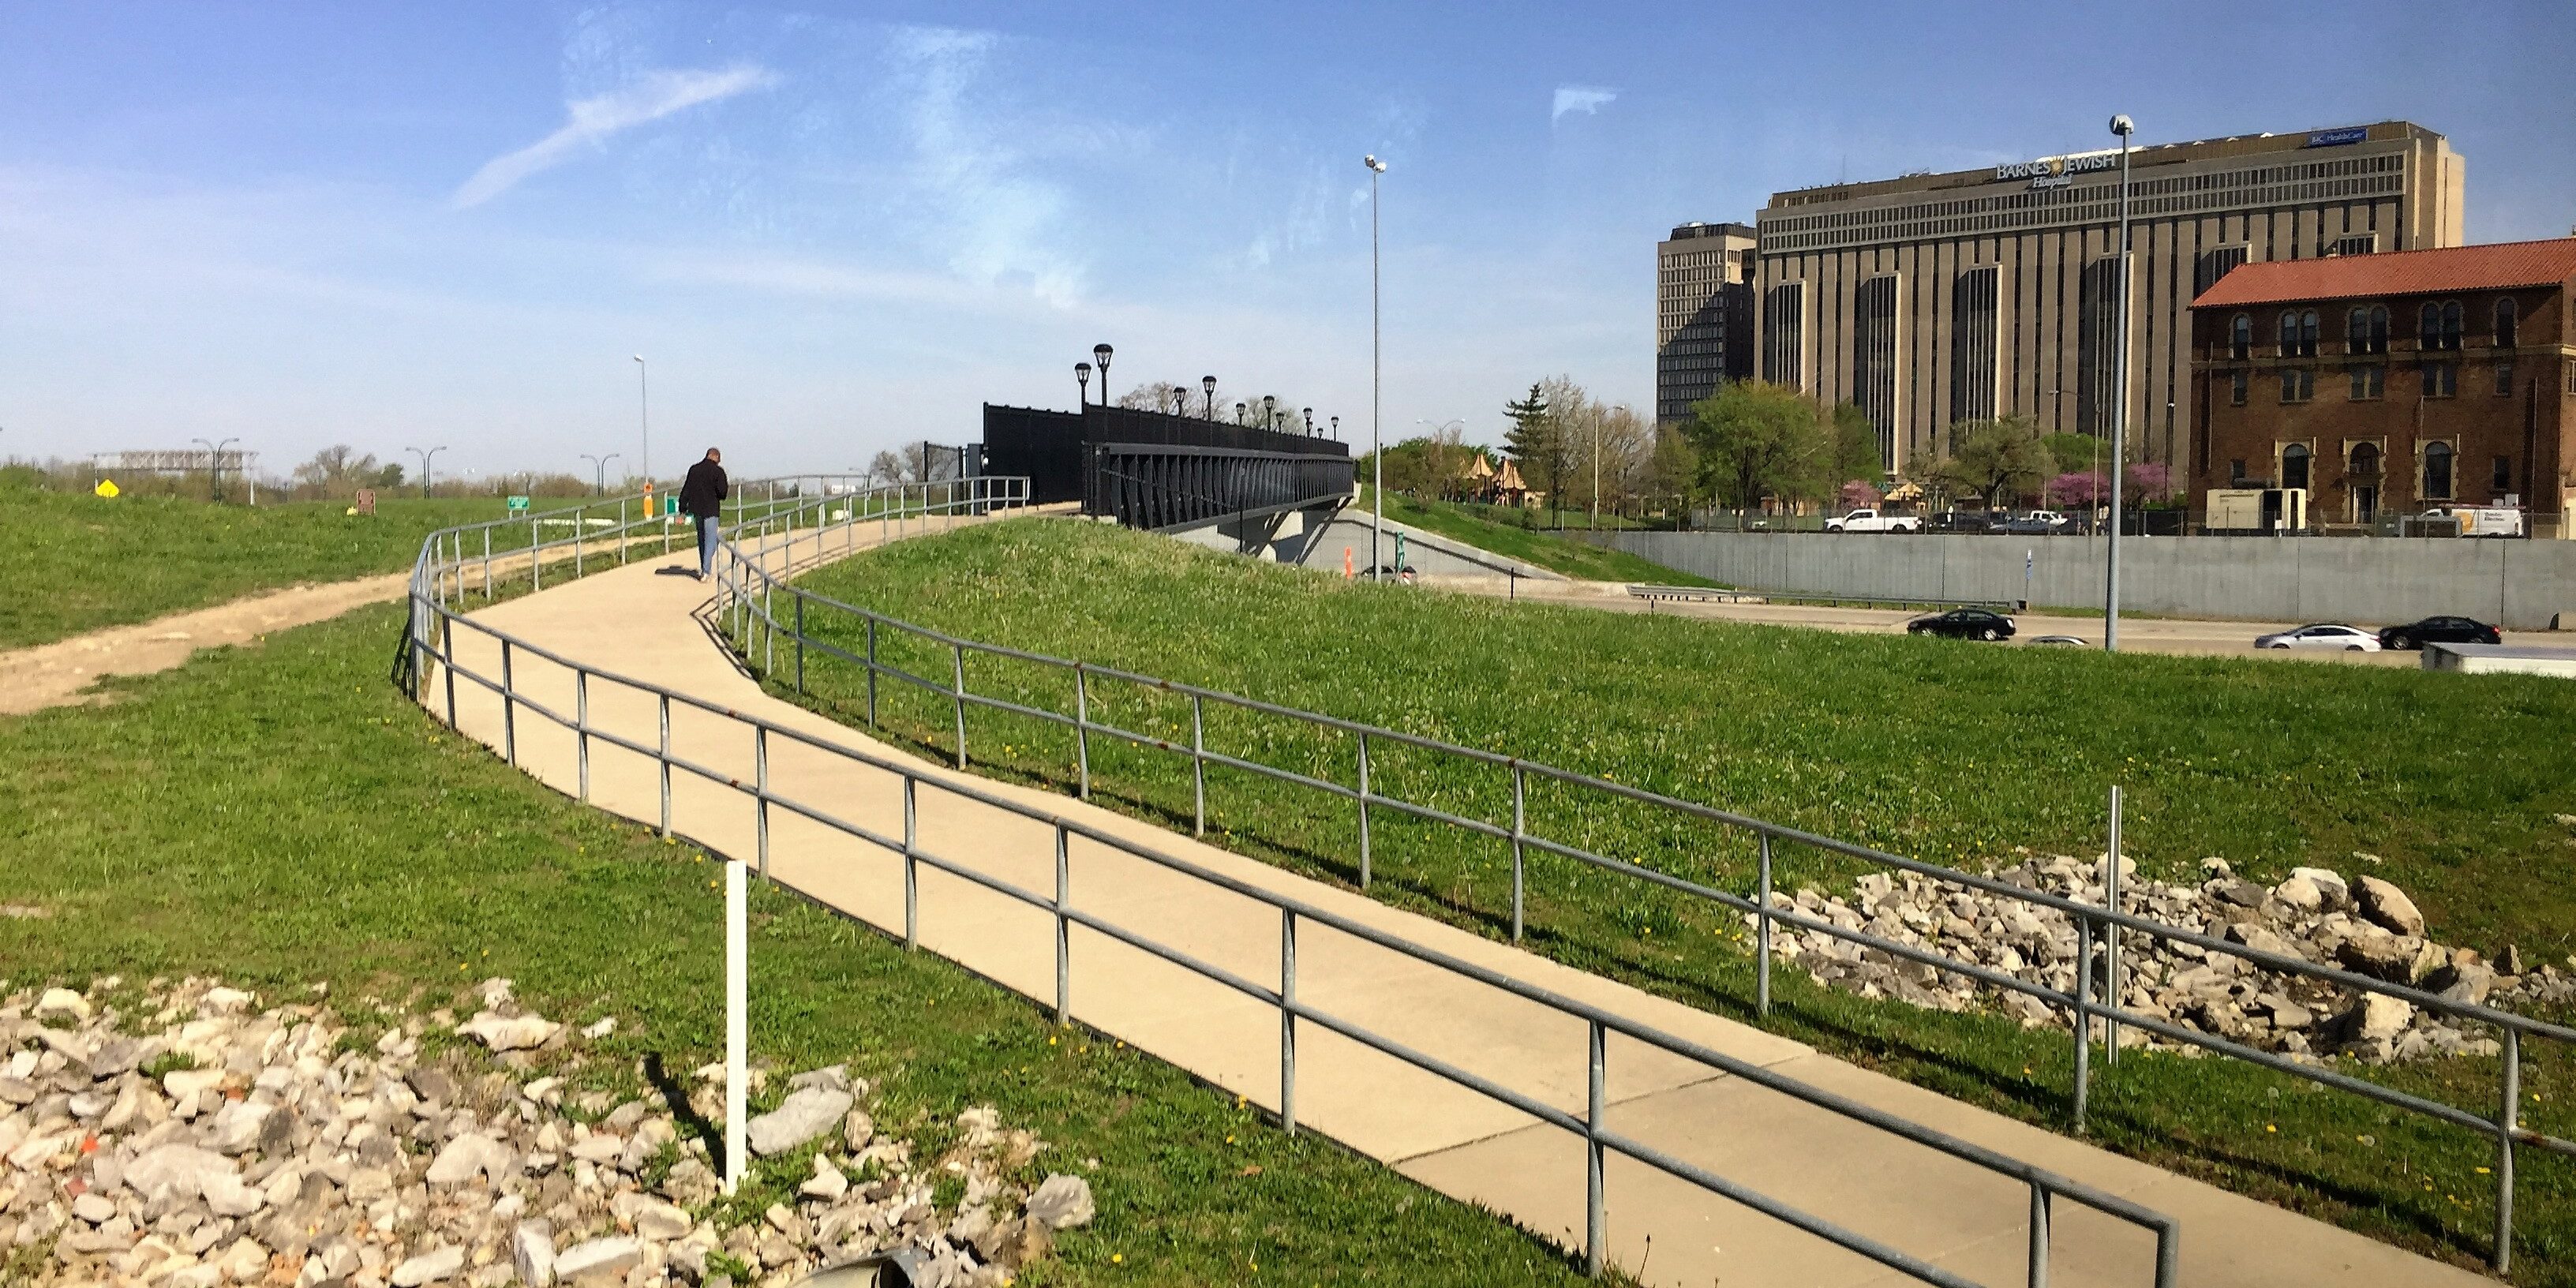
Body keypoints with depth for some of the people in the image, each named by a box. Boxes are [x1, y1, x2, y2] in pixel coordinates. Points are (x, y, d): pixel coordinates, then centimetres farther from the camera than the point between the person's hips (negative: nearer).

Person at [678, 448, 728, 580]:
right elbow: (722, 491, -15)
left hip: (696, 509, 5)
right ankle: (706, 570, -13)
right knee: (711, 540, -3)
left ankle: (703, 568, 26)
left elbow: (686, 490, 9)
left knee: (702, 539, 19)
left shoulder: (694, 469, 8)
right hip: (711, 509, -5)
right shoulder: (718, 471, -8)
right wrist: (721, 499, 9)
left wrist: (683, 508, 13)